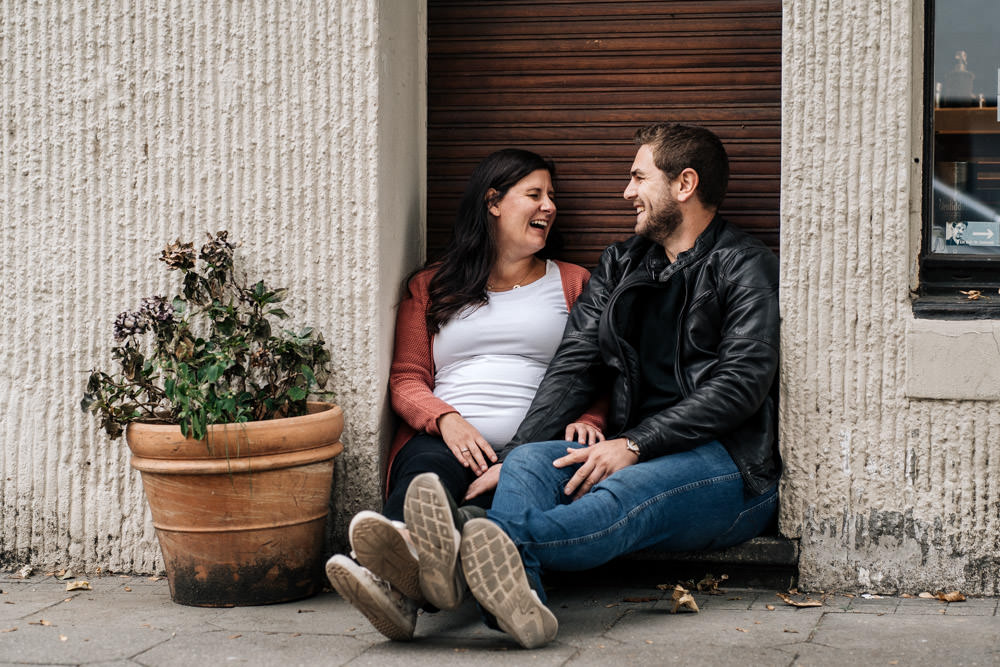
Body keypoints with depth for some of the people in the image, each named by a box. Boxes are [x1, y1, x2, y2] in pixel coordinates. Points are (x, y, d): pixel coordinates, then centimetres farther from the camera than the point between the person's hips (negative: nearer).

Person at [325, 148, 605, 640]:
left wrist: (585, 420, -7)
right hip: (444, 441, 1)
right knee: (428, 472, -38)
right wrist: (446, 419, -8)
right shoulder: (431, 286, 26)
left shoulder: (573, 284, 26)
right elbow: (406, 378, 16)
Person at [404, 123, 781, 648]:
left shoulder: (745, 267, 3)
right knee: (530, 460, -26)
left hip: (729, 464, -5)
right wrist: (513, 456, -6)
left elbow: (741, 383, -10)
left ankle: (490, 543, -69)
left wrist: (634, 445, -19)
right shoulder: (620, 265, 23)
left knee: (628, 491, -37)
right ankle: (517, 599, -61)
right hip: (632, 456, 5)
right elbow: (574, 367, 12)